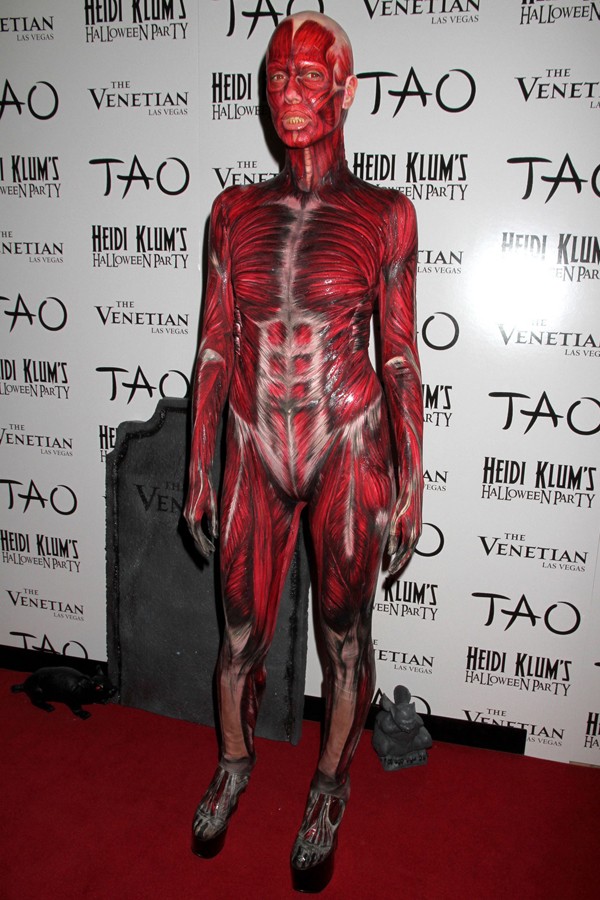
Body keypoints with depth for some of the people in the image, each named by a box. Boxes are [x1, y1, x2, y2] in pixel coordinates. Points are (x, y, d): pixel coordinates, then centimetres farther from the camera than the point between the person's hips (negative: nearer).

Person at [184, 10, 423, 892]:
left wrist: (409, 485, -4)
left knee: (345, 637, 12)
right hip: (256, 454, 3)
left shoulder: (384, 214, -2)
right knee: (241, 635, 15)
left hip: (349, 452, -2)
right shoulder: (235, 210, 5)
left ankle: (329, 794, 39)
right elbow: (216, 346, 6)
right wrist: (198, 471, 6)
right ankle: (234, 763, 45)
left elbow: (400, 354, -2)